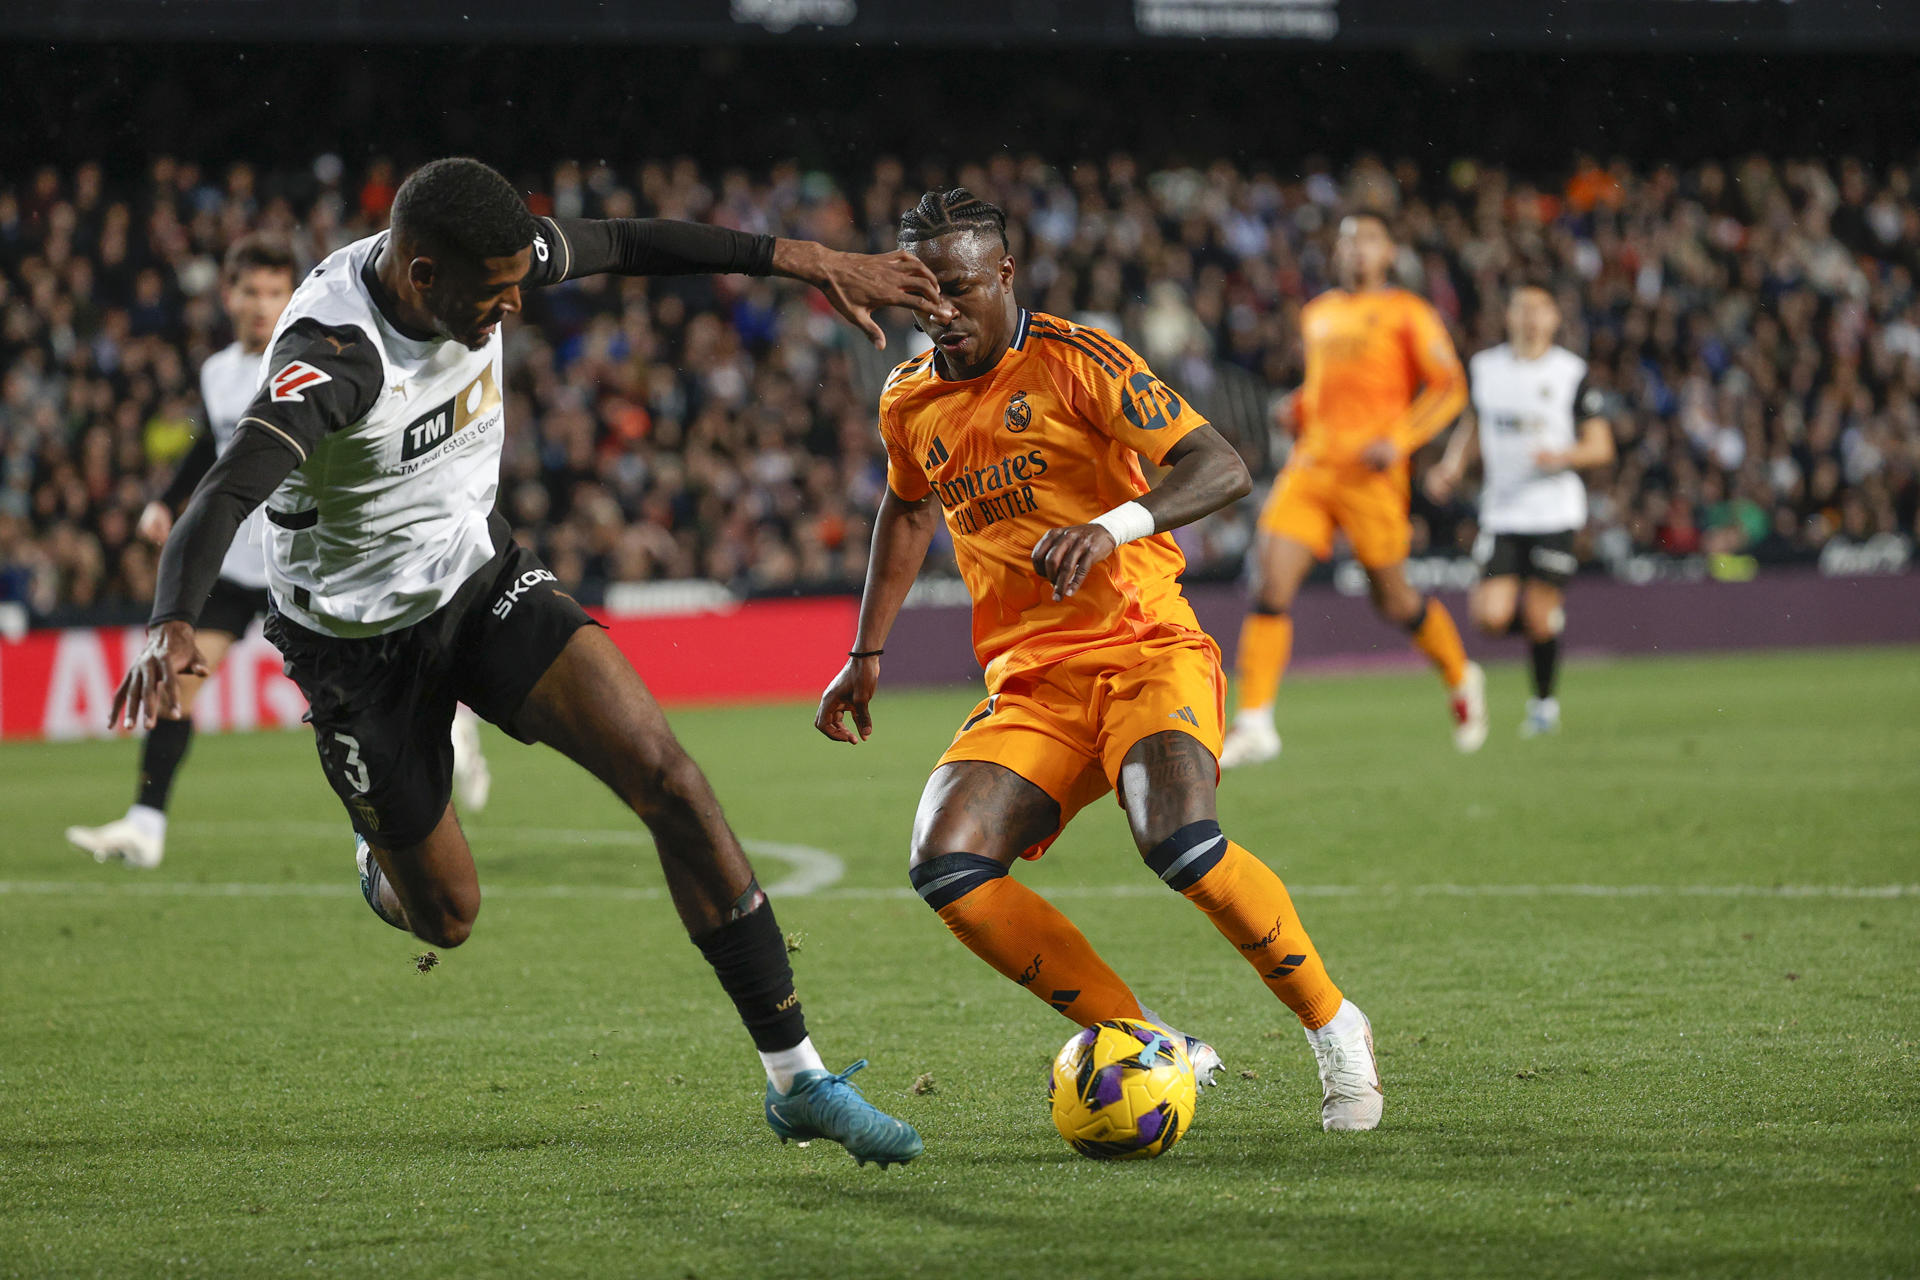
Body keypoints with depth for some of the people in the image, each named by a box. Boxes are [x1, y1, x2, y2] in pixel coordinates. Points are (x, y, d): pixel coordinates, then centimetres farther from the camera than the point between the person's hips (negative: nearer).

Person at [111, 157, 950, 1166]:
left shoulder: (478, 264, -13)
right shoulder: (329, 355, -34)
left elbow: (621, 244, 5)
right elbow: (224, 495, -48)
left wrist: (802, 260, 4)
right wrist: (171, 628, -66)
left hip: (482, 574, 5)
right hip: (357, 640, -5)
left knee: (668, 779, -13)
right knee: (445, 914, 6)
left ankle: (796, 1080, -7)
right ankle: (381, 863, 48)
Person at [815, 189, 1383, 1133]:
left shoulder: (1074, 361, -7)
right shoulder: (909, 404, 12)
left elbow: (1221, 469, -16)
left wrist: (1109, 527, -33)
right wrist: (867, 653, 28)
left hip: (1144, 648, -5)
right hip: (1027, 684, 5)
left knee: (1181, 841, -32)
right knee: (946, 866, -21)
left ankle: (1333, 1029, -8)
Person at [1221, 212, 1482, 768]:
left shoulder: (1406, 313, 1)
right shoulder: (1317, 315, 19)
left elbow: (1449, 387, -3)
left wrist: (1399, 440, -15)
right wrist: (1300, 406, 12)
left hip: (1370, 471, -5)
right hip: (1311, 465, 5)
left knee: (1393, 599, 4)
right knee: (1270, 585, -12)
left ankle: (1461, 679, 32)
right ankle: (1255, 724, -14)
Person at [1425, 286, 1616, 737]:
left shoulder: (1571, 373, -1)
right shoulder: (1484, 368, 7)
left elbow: (1601, 447, 0)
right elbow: (1472, 428, 22)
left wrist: (1564, 457, -19)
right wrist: (1451, 468, 4)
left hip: (1554, 509, -2)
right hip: (1501, 511, 2)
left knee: (1540, 619, -4)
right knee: (1492, 617, -11)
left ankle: (1545, 703, 20)